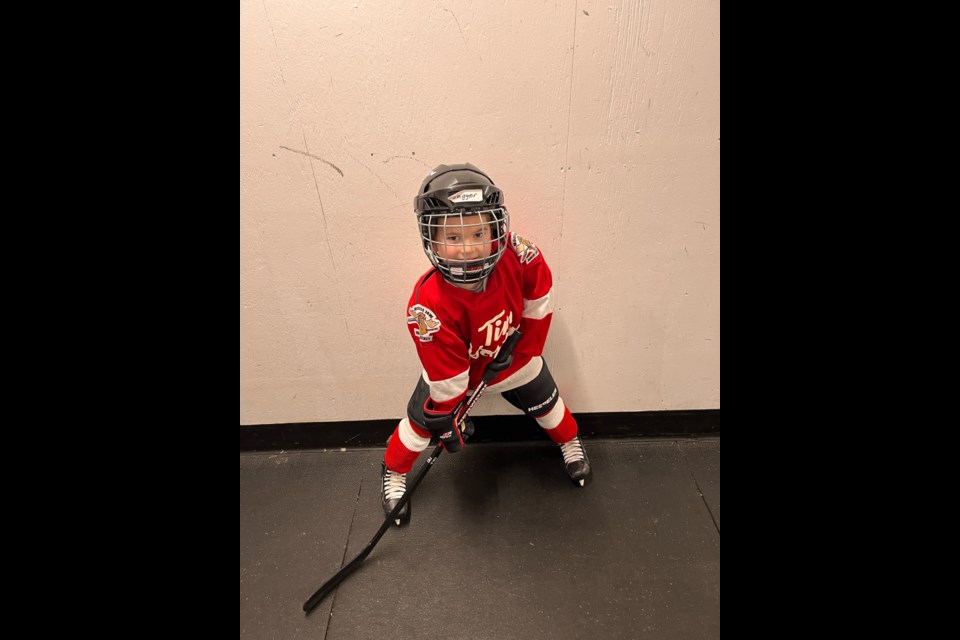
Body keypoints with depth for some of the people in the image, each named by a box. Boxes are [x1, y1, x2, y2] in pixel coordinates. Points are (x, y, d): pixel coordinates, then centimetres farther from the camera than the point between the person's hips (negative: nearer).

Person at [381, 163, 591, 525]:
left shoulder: (518, 256, -36)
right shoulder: (429, 307, -41)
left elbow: (538, 301, -13)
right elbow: (447, 377, -27)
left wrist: (527, 351, -7)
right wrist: (445, 419, -14)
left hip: (513, 355, 3)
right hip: (453, 368, -2)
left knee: (545, 402, 20)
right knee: (422, 421, 8)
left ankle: (571, 445, 54)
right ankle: (393, 474, 40)